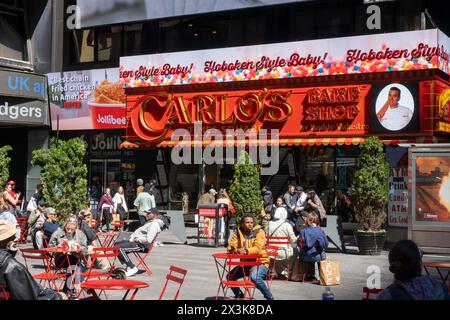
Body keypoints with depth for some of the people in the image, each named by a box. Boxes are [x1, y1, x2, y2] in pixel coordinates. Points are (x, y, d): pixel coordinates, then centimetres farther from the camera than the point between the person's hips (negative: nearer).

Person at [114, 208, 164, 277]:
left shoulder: (154, 224, -15)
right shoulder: (150, 222, 20)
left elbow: (148, 240, -25)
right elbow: (138, 232, 21)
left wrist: (136, 239, -12)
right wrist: (132, 238, 3)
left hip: (142, 245, -11)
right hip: (136, 241, 11)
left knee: (119, 248, -22)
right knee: (116, 244, 14)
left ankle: (132, 268, -15)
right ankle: (128, 267, 8)